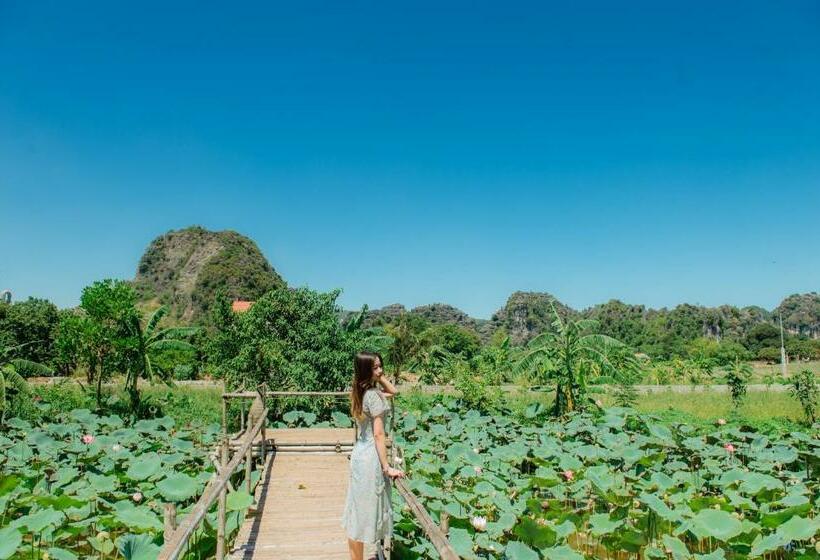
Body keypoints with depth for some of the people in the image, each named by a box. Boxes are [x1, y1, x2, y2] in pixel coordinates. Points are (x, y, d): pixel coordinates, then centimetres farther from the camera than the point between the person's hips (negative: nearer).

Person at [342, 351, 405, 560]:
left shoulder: (360, 390, 7)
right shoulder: (373, 395, -19)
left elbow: (393, 392, 21)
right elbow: (378, 435, -20)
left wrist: (380, 377, 6)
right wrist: (386, 467, -16)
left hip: (360, 453, 9)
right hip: (371, 457, -9)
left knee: (358, 510, 18)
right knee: (364, 511, 3)